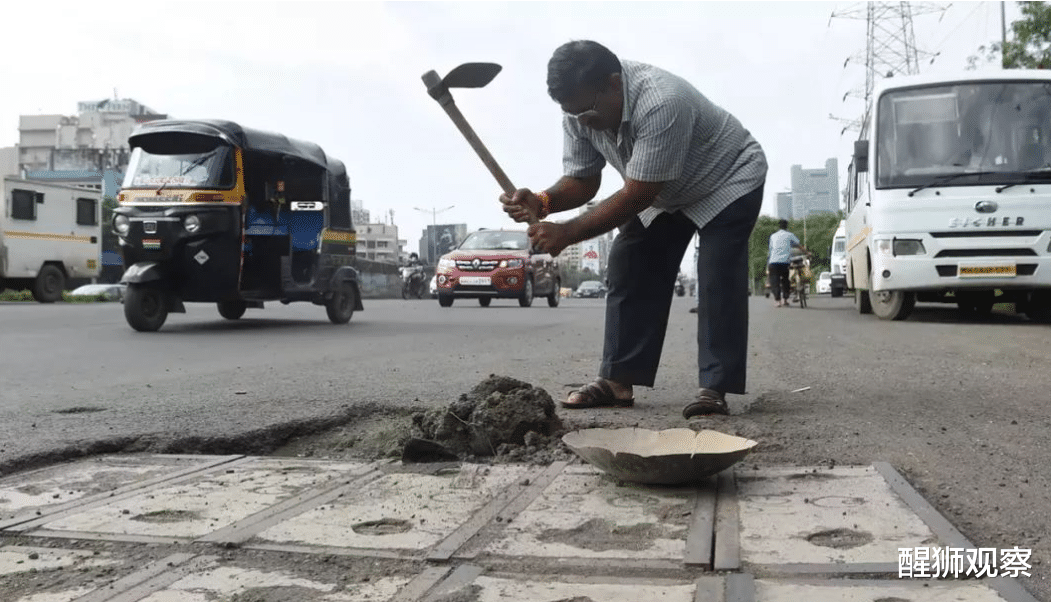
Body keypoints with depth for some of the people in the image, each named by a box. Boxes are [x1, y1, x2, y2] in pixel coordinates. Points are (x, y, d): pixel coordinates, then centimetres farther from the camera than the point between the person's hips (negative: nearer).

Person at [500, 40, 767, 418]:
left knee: (718, 278, -20)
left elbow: (637, 196, -40)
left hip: (729, 181, -7)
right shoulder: (580, 112, -19)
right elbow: (582, 181, -13)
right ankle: (617, 380, 2)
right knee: (629, 268, -2)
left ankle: (714, 389, -15)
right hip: (665, 192, 7)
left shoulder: (661, 103, -42)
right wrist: (542, 202, -34)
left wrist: (566, 234, -41)